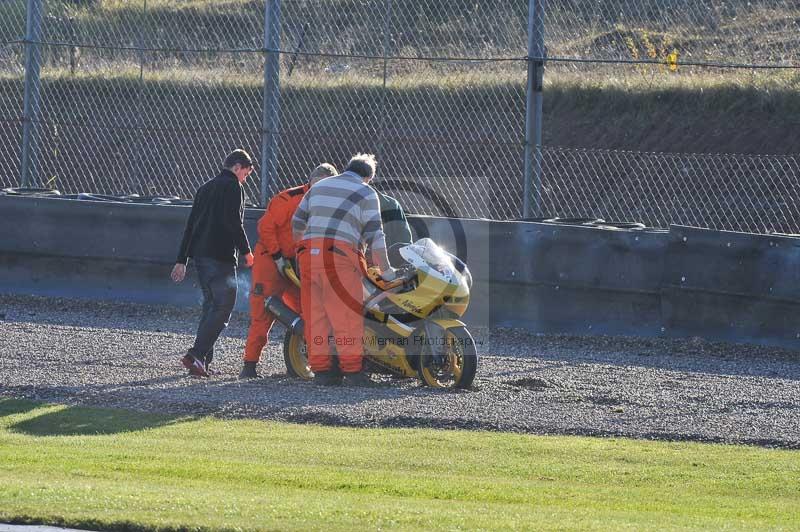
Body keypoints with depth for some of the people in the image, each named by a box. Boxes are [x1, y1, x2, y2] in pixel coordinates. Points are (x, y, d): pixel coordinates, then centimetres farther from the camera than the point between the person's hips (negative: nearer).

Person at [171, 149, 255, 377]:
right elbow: (234, 223, -15)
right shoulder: (232, 187, -5)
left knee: (211, 305, 14)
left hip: (200, 255, 9)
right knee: (223, 307, -9)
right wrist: (246, 252, -6)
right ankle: (196, 355, -20)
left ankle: (203, 360, 8)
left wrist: (181, 260, 22)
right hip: (221, 256, -9)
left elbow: (190, 225, 21)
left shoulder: (205, 188, 21)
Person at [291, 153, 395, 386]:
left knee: (315, 312, 5)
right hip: (340, 253, -5)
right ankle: (352, 369, -7)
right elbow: (374, 235, 1)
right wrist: (385, 270, 5)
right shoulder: (366, 193, 7)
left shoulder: (318, 187, 24)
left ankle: (320, 368, 5)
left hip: (308, 251, 5)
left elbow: (297, 222, 24)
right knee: (348, 313, -4)